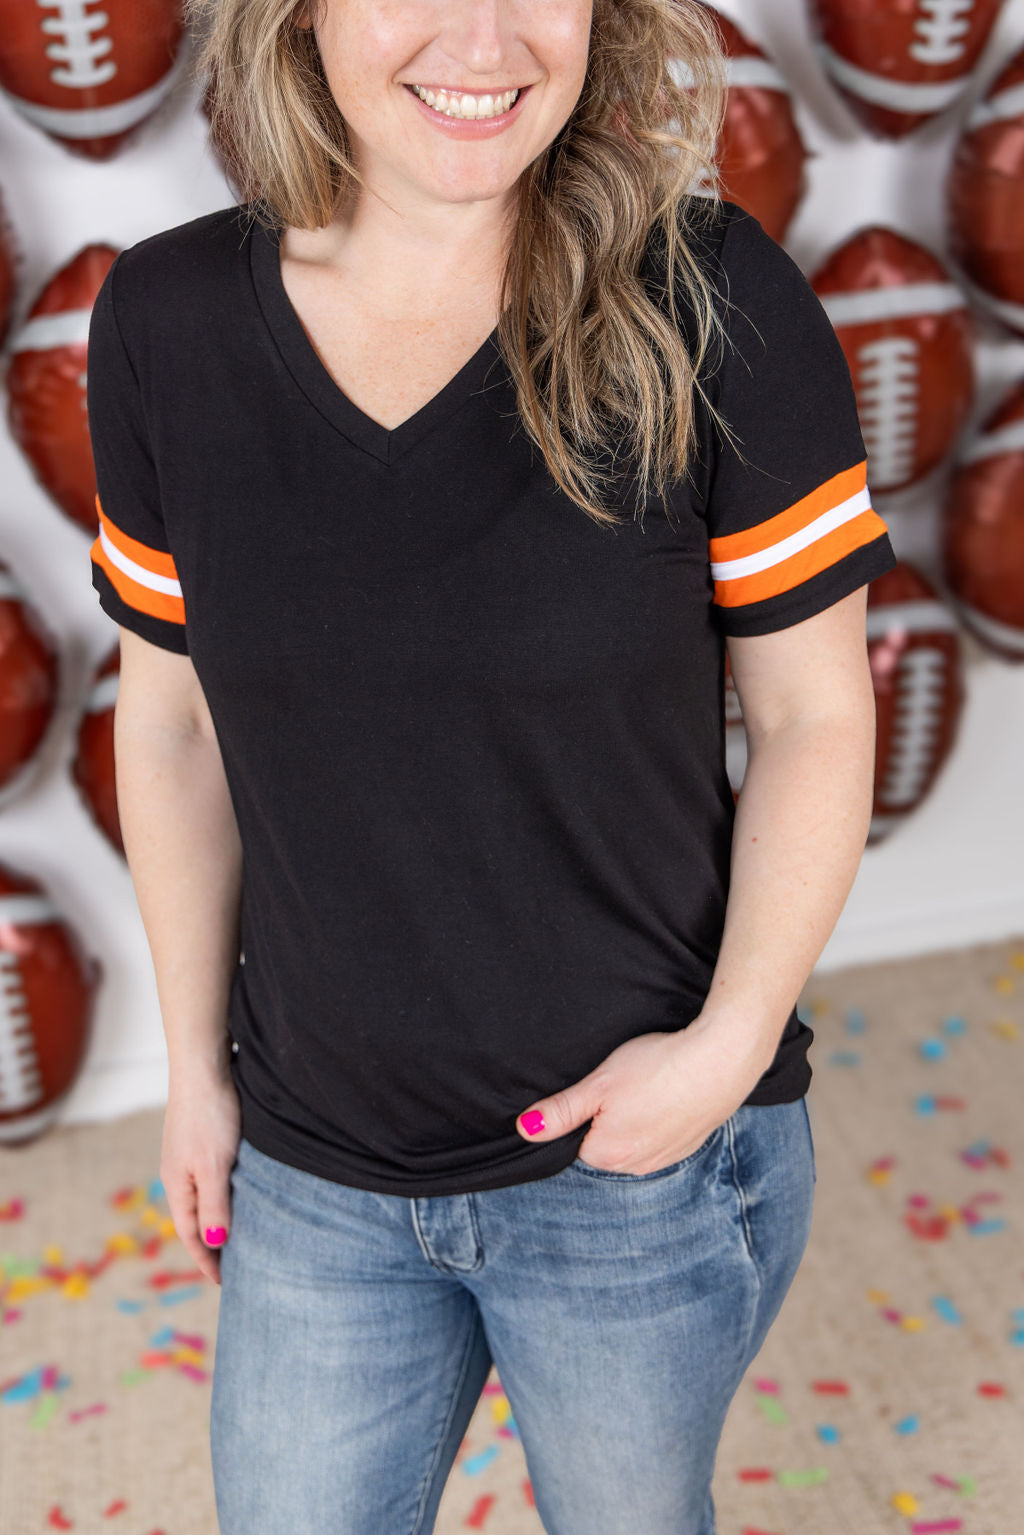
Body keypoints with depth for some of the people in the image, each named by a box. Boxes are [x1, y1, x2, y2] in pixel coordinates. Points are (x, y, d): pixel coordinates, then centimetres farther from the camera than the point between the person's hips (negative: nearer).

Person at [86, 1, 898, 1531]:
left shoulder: (708, 301, -16)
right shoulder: (166, 323, -8)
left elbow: (817, 715, -8)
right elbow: (173, 723, 1)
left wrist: (731, 1040, -16)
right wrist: (198, 1061, 6)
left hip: (646, 1156, -1)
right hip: (312, 1174, 2)